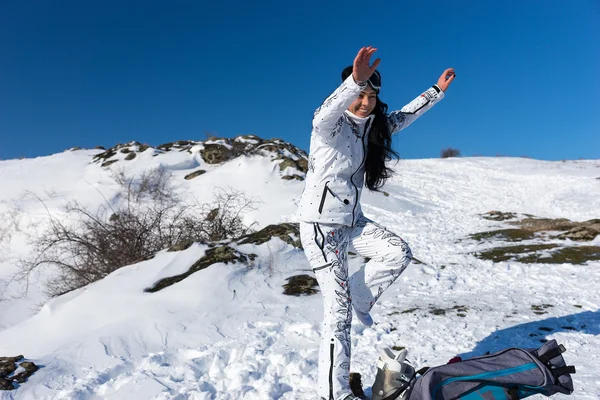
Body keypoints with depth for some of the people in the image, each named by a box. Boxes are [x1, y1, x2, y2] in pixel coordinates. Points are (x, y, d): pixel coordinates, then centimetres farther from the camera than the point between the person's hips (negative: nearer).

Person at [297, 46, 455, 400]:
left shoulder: (371, 126, 7)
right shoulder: (332, 125, -15)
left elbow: (402, 117, 22)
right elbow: (323, 116, -39)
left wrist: (437, 91, 25)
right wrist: (355, 80, -55)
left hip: (353, 220, 7)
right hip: (321, 225, -7)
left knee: (400, 253, -11)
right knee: (339, 311, -6)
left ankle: (359, 294, 13)